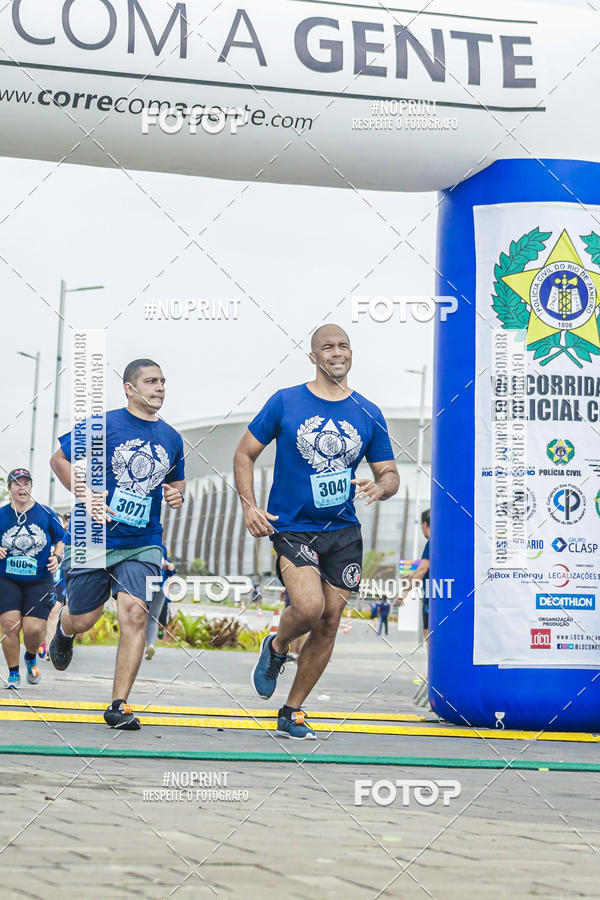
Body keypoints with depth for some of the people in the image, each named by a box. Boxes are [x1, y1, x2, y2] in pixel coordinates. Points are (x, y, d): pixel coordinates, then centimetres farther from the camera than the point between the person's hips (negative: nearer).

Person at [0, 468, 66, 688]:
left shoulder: (46, 514, 2)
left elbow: (61, 540, 14)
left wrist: (57, 557, -3)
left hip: (39, 582, 0)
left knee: (34, 629, -10)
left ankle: (31, 658, 26)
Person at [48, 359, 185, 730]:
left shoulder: (171, 438, 10)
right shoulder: (102, 424, -4)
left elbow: (177, 481, 24)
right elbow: (60, 459, 0)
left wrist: (177, 494, 0)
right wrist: (86, 496, -12)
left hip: (143, 543, 2)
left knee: (135, 614, -15)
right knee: (82, 620, 7)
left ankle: (119, 706, -7)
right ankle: (64, 630, 48)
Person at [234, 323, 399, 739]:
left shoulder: (369, 415, 6)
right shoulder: (285, 402, -1)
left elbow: (390, 474, 11)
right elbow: (245, 454, 6)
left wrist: (379, 487, -13)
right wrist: (249, 505, -7)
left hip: (344, 532, 4)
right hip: (291, 527, -3)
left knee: (329, 624, 3)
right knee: (308, 607, -24)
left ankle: (292, 713, 19)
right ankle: (276, 648, 11)